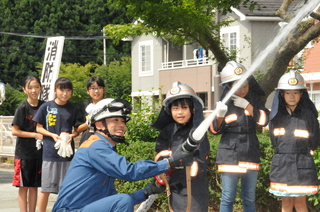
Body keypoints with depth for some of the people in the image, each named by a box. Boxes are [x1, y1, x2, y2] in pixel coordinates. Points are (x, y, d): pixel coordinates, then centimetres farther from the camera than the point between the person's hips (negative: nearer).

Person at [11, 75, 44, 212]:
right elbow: (14, 131, -8)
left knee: (34, 186, 8)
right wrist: (35, 135, -13)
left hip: (39, 152, 4)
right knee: (24, 186, 0)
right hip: (24, 153, -4)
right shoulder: (22, 108, -7)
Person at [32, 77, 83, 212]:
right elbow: (39, 128, 4)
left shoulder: (73, 109, 5)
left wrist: (72, 135, -10)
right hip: (50, 152, -1)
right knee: (46, 189, 2)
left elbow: (77, 129, 12)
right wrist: (52, 135, -12)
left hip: (67, 152, 2)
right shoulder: (46, 107, 0)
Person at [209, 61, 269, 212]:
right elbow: (215, 130, -2)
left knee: (249, 198, 9)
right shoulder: (225, 103, -5)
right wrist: (219, 115, -22)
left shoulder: (254, 99, 2)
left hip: (250, 153, 3)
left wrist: (247, 106, -15)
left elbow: (263, 120, -6)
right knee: (228, 198, -1)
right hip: (229, 154, -3)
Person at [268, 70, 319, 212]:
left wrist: (303, 152, 2)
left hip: (302, 164, -3)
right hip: (282, 163, 3)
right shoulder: (277, 115, 4)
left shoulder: (308, 114, -4)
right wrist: (283, 151, 5)